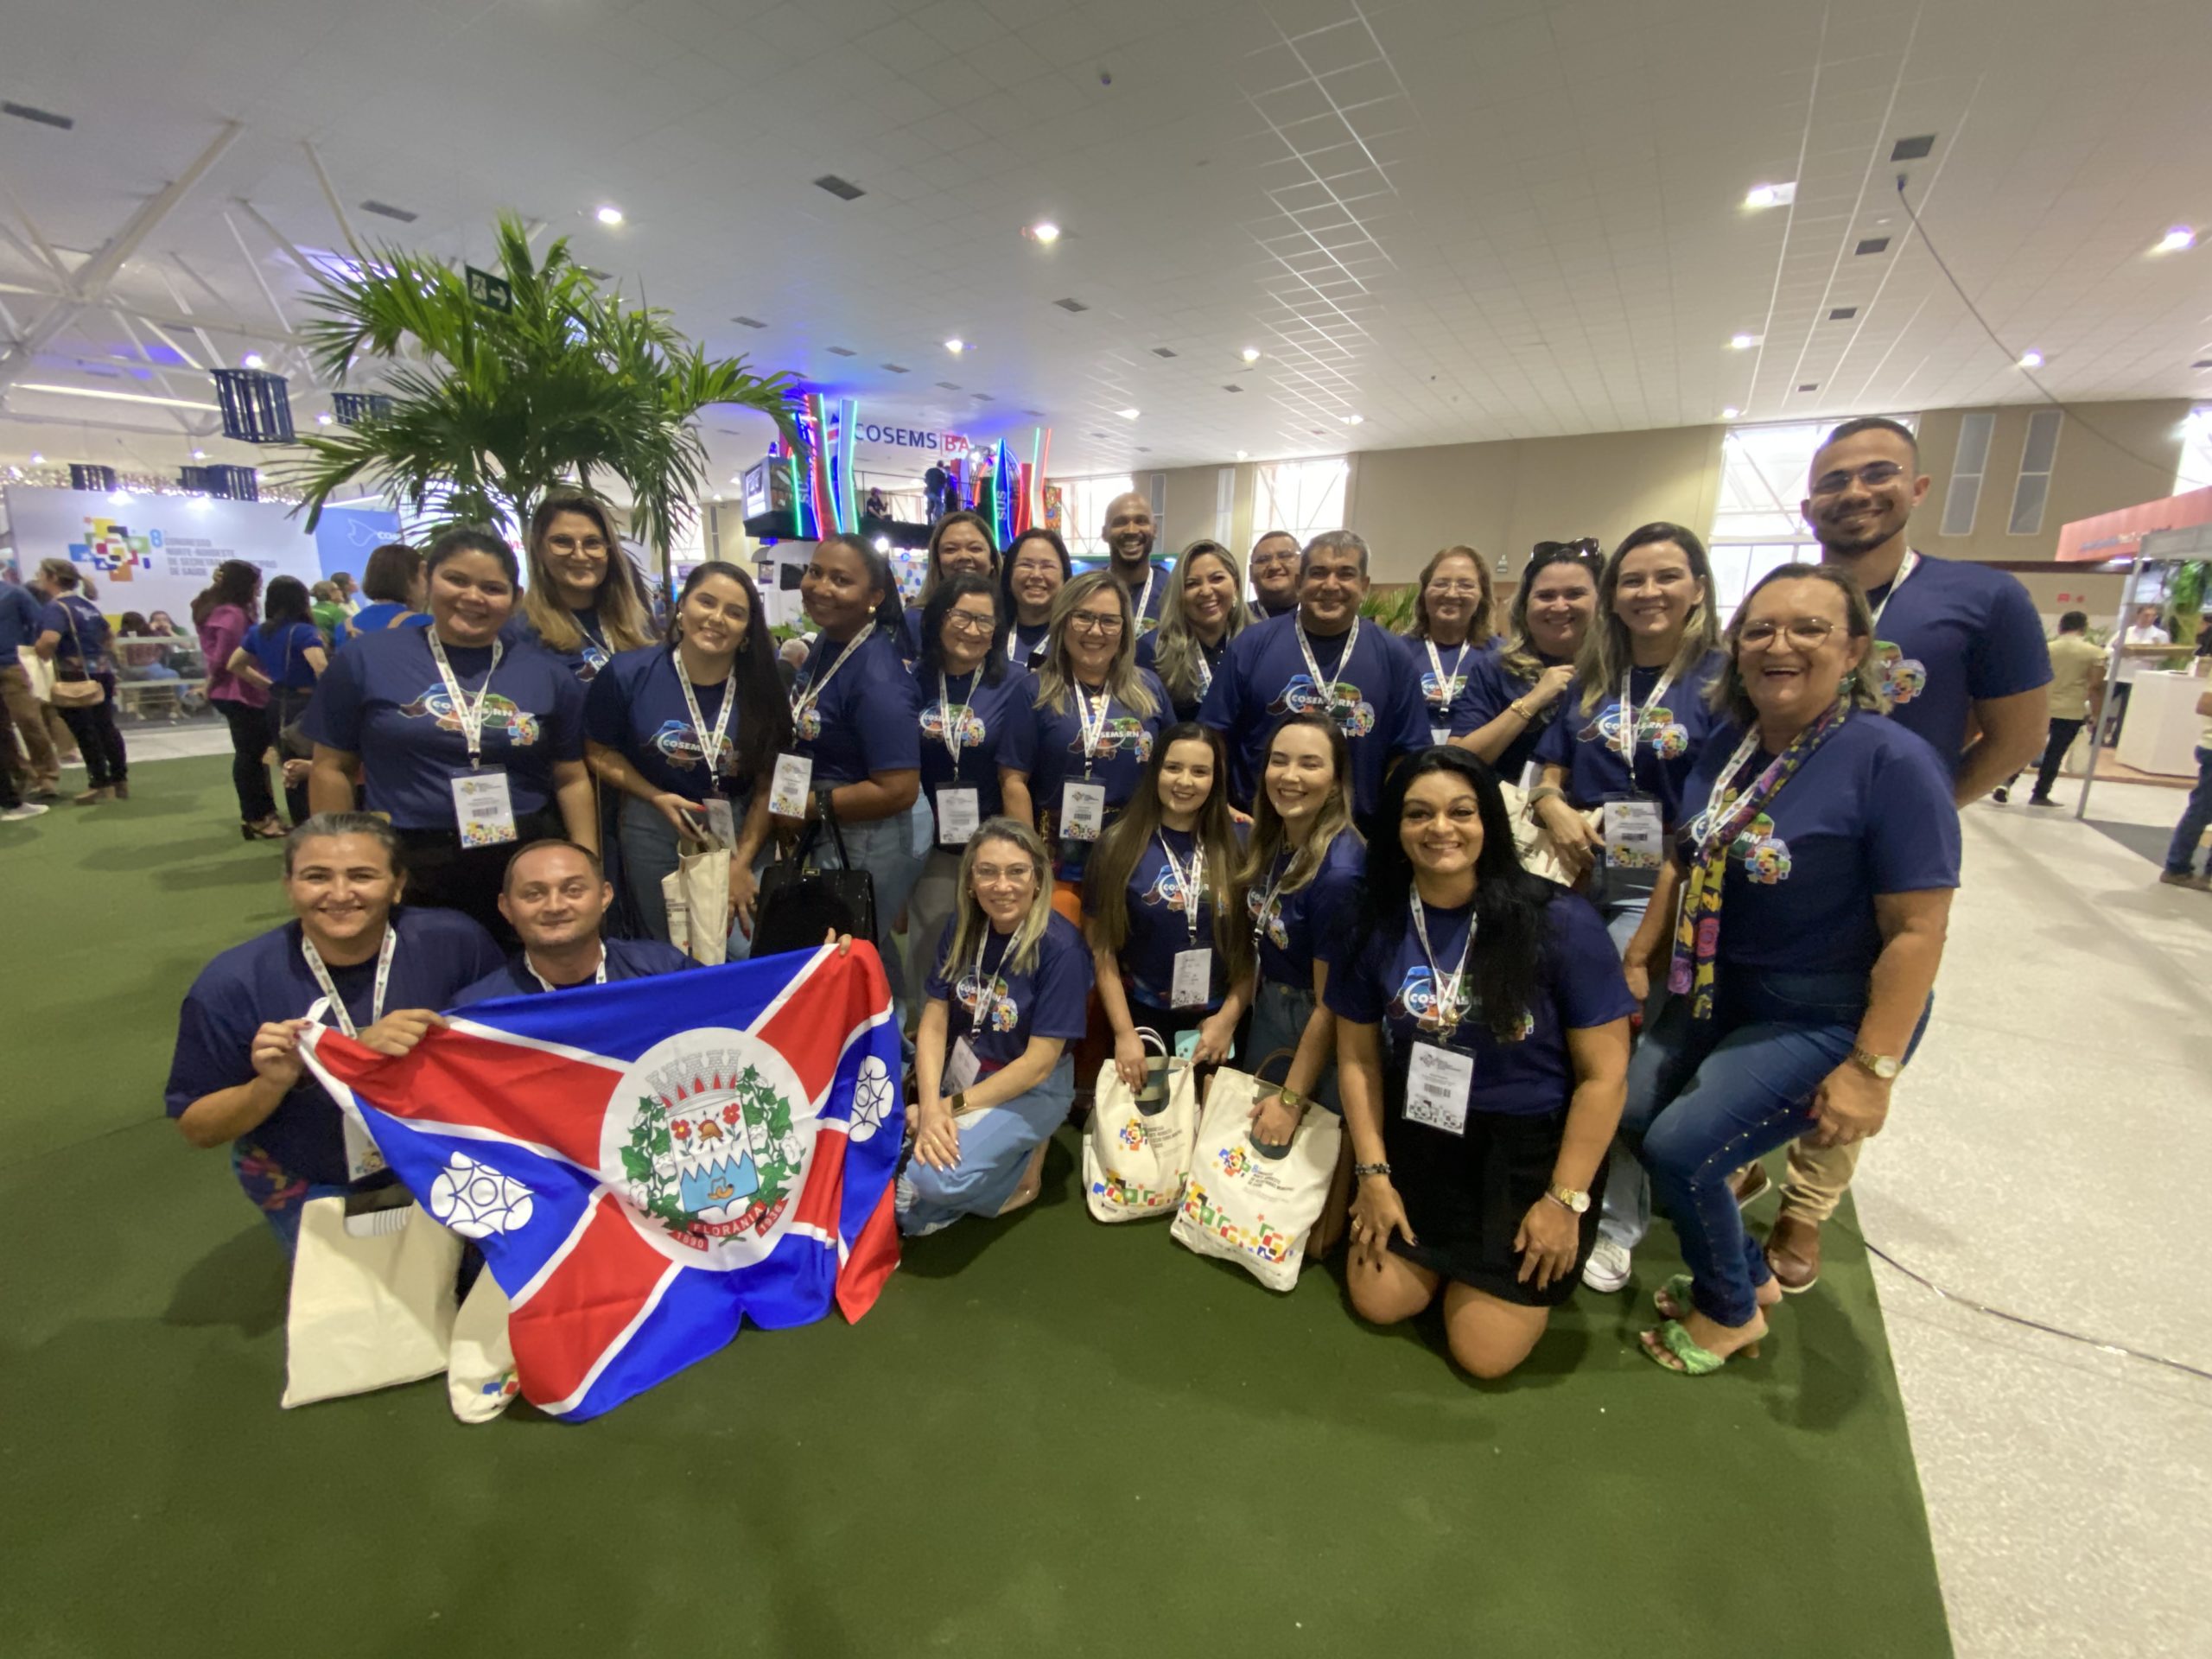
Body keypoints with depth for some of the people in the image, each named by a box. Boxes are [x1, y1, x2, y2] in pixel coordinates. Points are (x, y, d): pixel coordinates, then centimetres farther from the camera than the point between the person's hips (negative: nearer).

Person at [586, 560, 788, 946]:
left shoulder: (761, 688, -10)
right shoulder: (628, 672, -10)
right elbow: (600, 751, 0)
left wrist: (743, 862, -13)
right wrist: (658, 798, -15)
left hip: (742, 830, 0)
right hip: (656, 831, 0)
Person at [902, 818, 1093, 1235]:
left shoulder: (1061, 946, -22)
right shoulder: (962, 927, -5)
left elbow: (1039, 1062, -19)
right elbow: (933, 1023, -5)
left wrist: (952, 1107, -17)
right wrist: (929, 1108, -20)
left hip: (1032, 1088, -6)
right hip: (963, 1068, 6)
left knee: (939, 1178, -26)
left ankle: (1022, 1162, 3)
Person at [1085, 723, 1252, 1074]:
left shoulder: (1237, 846, -3)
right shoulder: (1119, 845, -7)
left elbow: (1254, 944, 0)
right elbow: (1102, 947, -6)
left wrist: (1229, 1017, -5)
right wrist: (1124, 1032, -9)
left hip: (1217, 1021, 1)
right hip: (1143, 1017, -1)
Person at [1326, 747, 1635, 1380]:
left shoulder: (1560, 922, -18)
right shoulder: (1377, 923, -8)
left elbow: (1603, 1073, -12)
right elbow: (1358, 1056, 0)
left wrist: (1566, 1199, -10)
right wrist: (1372, 1172, -2)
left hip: (1530, 1149, -3)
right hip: (1418, 1138, 3)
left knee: (1484, 1350, -1)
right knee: (1378, 1302, 3)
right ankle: (1445, 1249, 32)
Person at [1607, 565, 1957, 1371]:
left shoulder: (1892, 760, -20)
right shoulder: (1729, 745, 0)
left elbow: (1917, 929, -20)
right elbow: (1685, 860, 11)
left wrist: (1872, 1068, -20)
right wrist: (1641, 958, 12)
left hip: (1823, 1019, -7)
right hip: (1717, 992, 7)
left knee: (1681, 1148, -13)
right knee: (1632, 1118, 6)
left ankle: (1731, 1311, 20)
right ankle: (1749, 1273, 32)